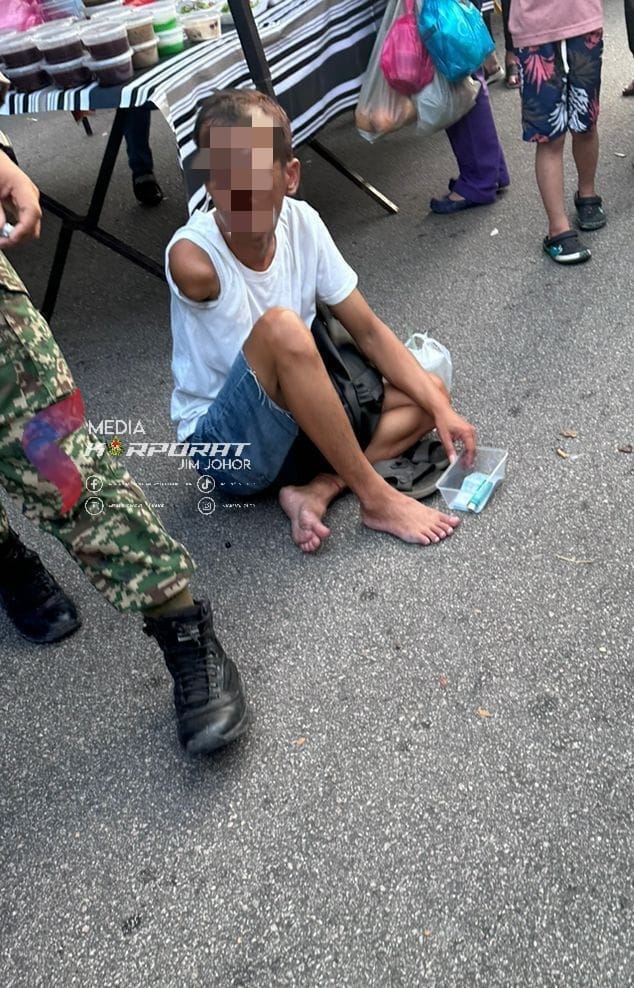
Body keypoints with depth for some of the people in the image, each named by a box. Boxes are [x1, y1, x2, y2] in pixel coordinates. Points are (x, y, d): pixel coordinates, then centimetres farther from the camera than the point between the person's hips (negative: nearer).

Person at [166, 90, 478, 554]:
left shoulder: (302, 224, -8)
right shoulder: (192, 258, -25)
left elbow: (368, 330, -4)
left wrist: (439, 406, -10)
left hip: (294, 419, 6)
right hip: (224, 445, -6)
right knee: (282, 328, -33)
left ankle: (317, 490, -15)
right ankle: (376, 499, -21)